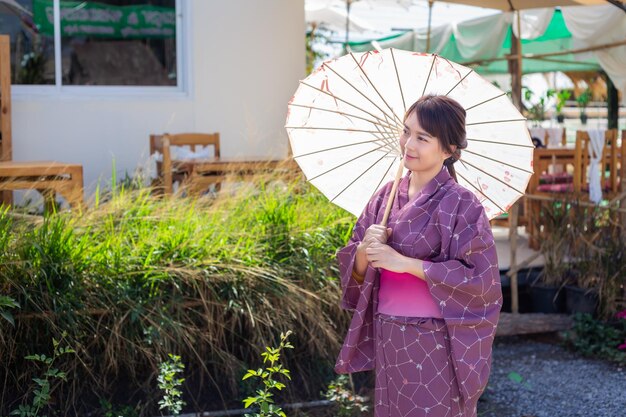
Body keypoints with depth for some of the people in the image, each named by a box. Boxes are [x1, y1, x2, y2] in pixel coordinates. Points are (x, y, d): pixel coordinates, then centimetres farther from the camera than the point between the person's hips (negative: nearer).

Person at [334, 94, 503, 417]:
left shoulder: (460, 204, -12)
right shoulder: (386, 196, 5)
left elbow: (480, 279, -18)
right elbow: (355, 273, 8)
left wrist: (406, 263, -19)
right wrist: (365, 250, -15)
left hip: (434, 348, -5)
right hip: (387, 343, 5)